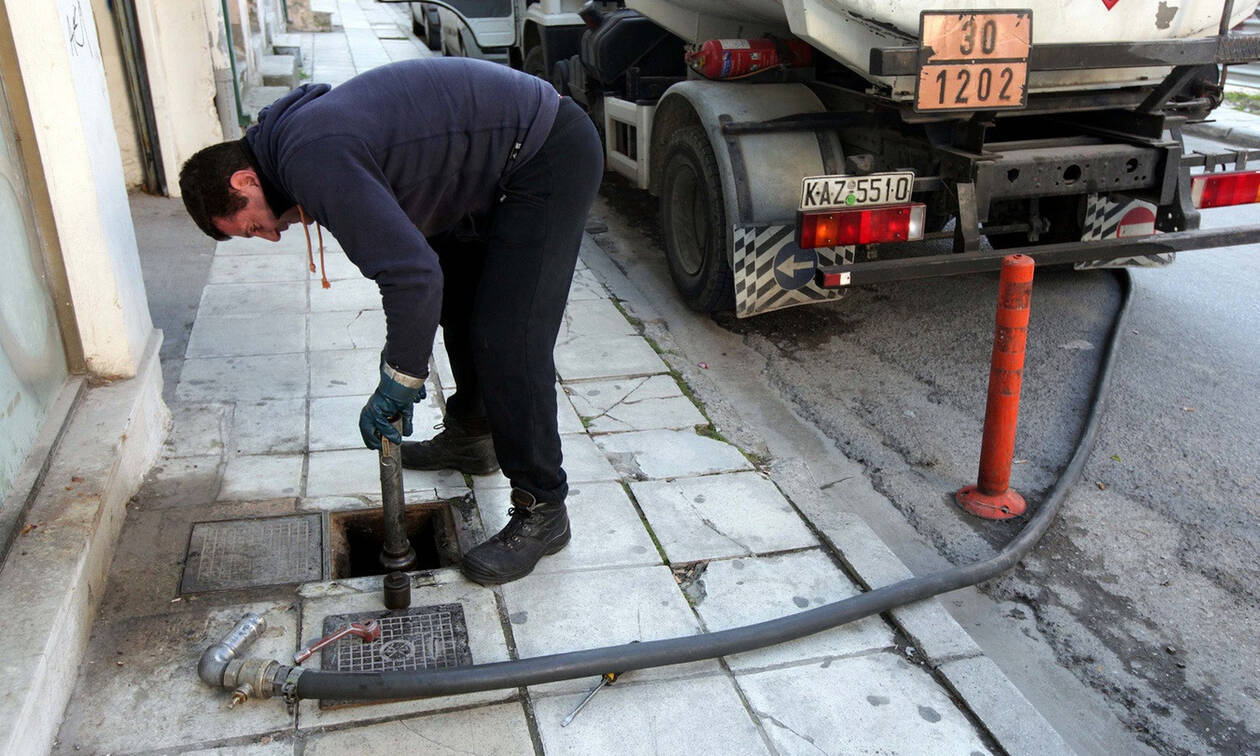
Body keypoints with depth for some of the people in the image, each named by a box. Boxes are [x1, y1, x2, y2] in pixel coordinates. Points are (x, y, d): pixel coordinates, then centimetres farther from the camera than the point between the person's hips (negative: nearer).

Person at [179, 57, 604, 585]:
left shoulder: (314, 162, -23)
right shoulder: (299, 133, 9)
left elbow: (413, 274, -29)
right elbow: (404, 247, 16)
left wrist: (398, 382, -17)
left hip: (551, 158, -11)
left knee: (509, 339, -12)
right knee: (458, 298, 23)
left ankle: (542, 511, 0)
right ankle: (470, 436, 40)